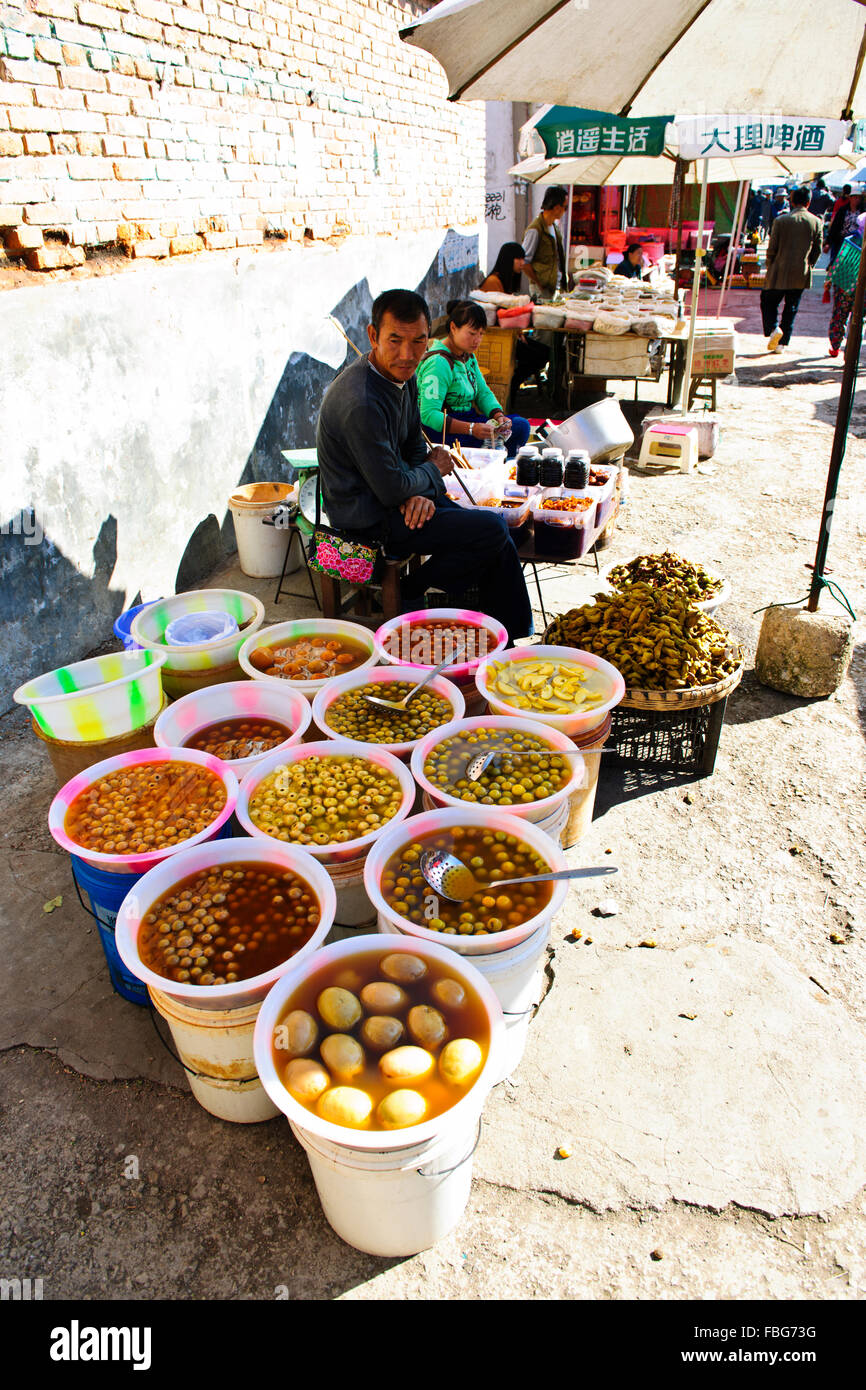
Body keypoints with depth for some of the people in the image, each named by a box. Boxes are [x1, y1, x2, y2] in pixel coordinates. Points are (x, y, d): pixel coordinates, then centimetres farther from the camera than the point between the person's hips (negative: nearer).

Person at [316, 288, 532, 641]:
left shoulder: (403, 374, 1)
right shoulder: (361, 403, -29)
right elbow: (392, 490, -26)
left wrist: (420, 493, -9)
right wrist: (433, 470, -6)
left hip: (393, 496, 10)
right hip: (369, 520, -9)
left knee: (494, 528, 7)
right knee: (492, 532, -15)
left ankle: (511, 637, 16)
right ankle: (410, 593, 2)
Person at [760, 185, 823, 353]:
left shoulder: (781, 221, -9)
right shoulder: (816, 222, -1)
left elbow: (772, 248, -6)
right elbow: (817, 250, 4)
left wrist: (770, 267, 10)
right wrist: (807, 266, 20)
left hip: (780, 272, -3)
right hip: (801, 275, 3)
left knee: (768, 301, 10)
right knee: (791, 308, 12)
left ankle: (773, 328, -16)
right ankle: (782, 343, 11)